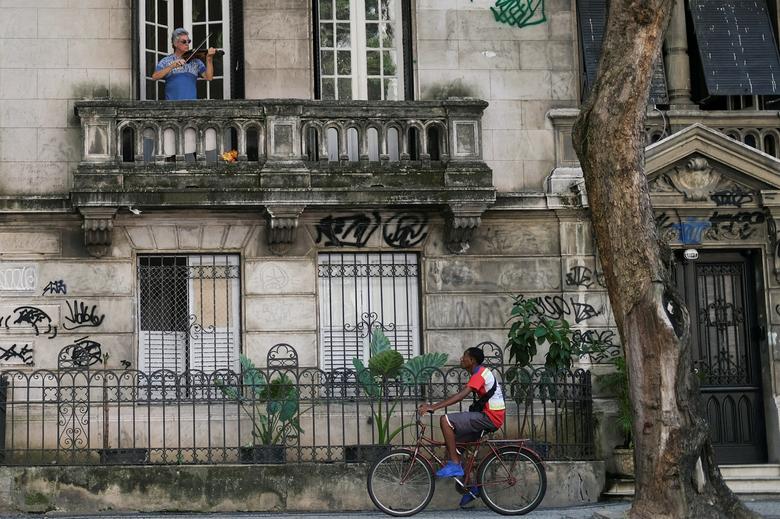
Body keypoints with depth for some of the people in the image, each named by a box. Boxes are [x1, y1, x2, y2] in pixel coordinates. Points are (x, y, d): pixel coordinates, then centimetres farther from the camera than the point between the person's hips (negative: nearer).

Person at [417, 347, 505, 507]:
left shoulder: (480, 374, -13)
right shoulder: (481, 373, 20)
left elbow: (460, 395, -25)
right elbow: (460, 395, 19)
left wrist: (433, 407, -29)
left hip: (490, 417, -10)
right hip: (489, 418, 10)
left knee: (445, 420, -18)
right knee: (451, 441, 11)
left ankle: (454, 465, -16)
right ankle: (471, 487, 14)